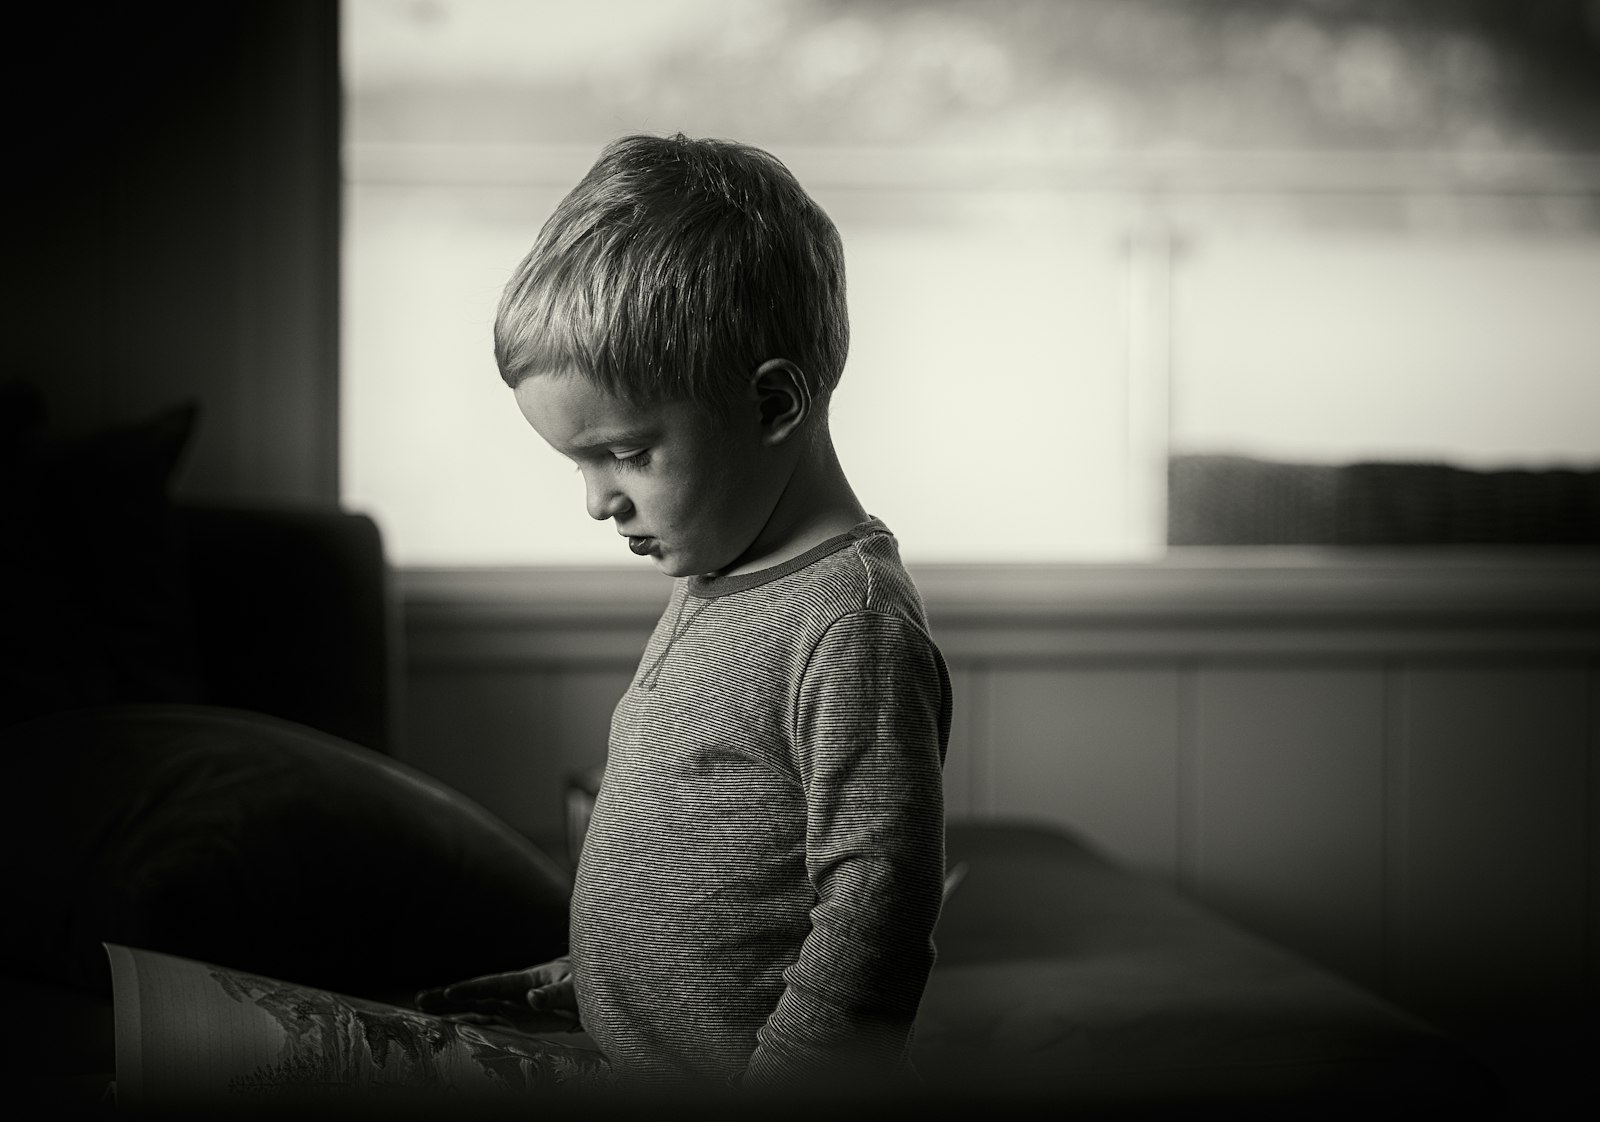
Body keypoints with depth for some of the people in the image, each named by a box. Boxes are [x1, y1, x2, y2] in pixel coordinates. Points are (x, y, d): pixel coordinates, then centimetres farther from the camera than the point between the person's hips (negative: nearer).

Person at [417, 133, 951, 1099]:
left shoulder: (855, 628, -22)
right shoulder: (714, 580, 8)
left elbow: (874, 931, -24)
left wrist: (762, 1088, -24)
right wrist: (578, 983, 19)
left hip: (746, 1083, -9)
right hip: (637, 1069, 9)